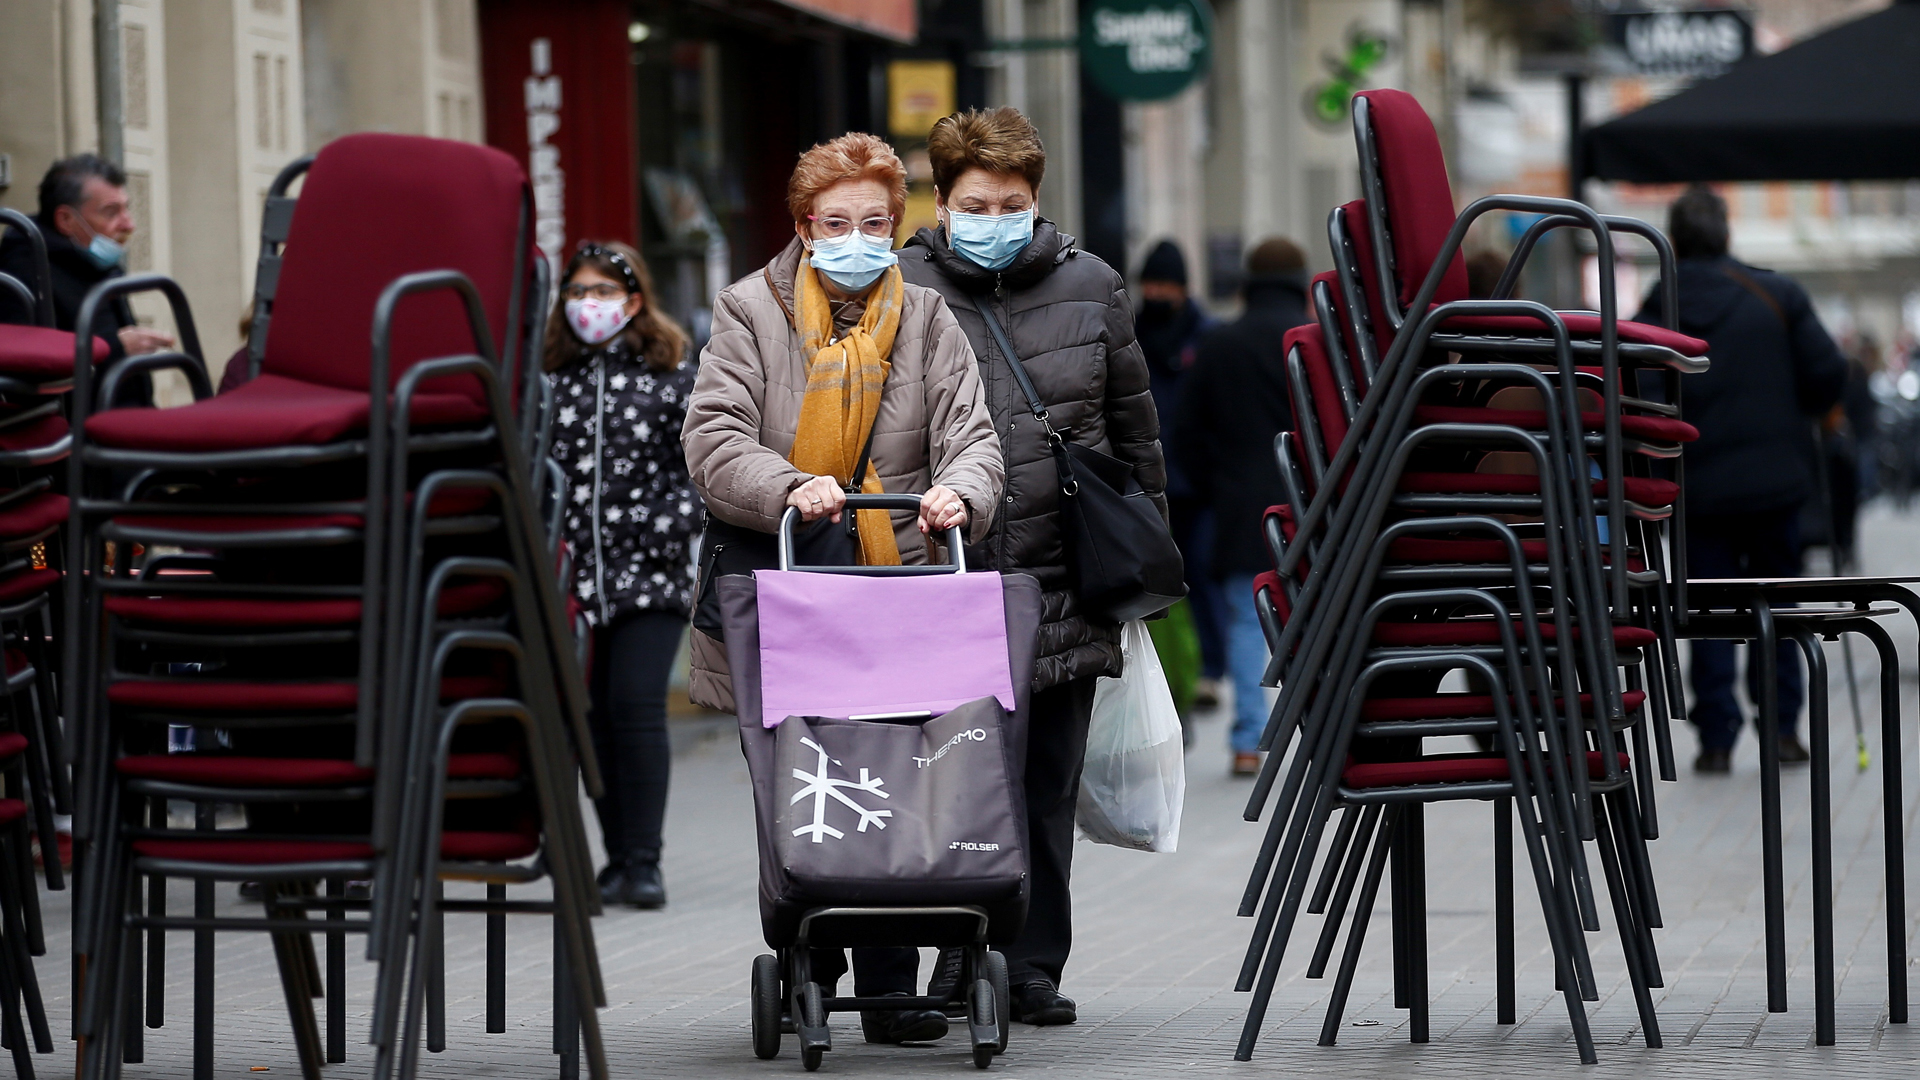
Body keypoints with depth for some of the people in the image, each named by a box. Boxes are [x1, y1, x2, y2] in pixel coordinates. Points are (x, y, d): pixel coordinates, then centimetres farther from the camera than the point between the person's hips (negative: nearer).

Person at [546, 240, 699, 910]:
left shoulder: (671, 375, 4)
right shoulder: (555, 379, 9)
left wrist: (671, 523, -8)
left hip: (649, 573, -3)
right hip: (577, 572, 3)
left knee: (636, 704, -13)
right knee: (594, 715, 2)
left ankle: (643, 863, -9)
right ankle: (618, 860, 11)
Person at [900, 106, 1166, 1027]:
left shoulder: (1089, 287, 11)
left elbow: (1134, 427, 18)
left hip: (1063, 580, 3)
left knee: (1048, 785, 6)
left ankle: (1034, 968, 14)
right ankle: (961, 963, 6)